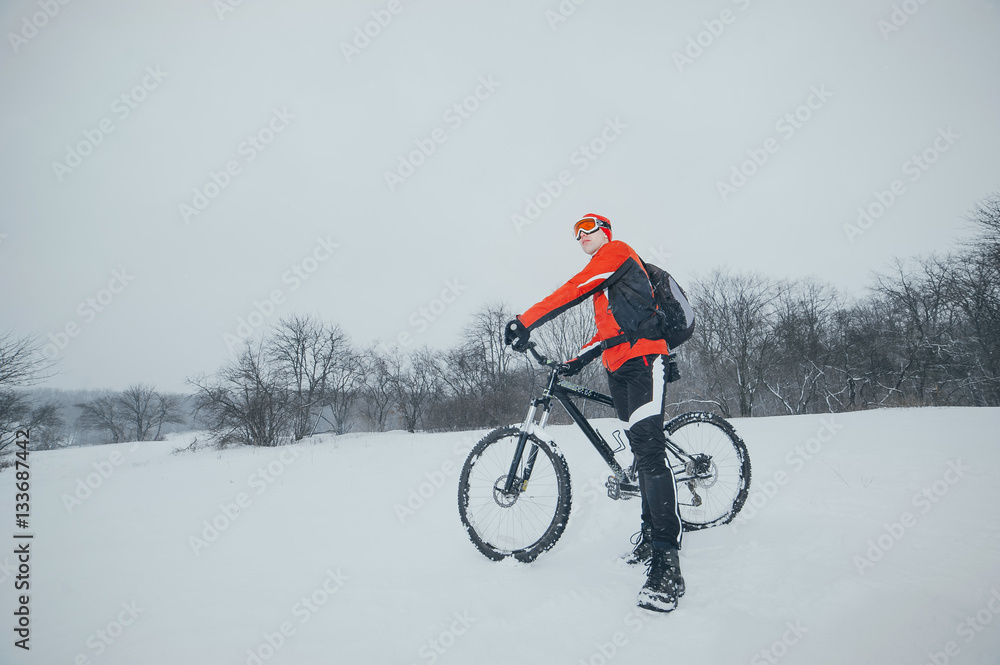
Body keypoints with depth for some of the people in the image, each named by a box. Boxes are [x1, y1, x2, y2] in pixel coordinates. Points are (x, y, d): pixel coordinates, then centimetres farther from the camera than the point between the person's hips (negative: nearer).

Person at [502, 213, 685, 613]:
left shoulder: (617, 252, 2)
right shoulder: (604, 280, 32)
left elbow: (572, 291, -11)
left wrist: (525, 321, -14)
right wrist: (579, 360, 20)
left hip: (642, 359, -10)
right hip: (619, 369, 10)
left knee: (650, 449, -19)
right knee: (641, 452, 10)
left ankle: (666, 565, -23)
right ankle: (651, 538, 17)